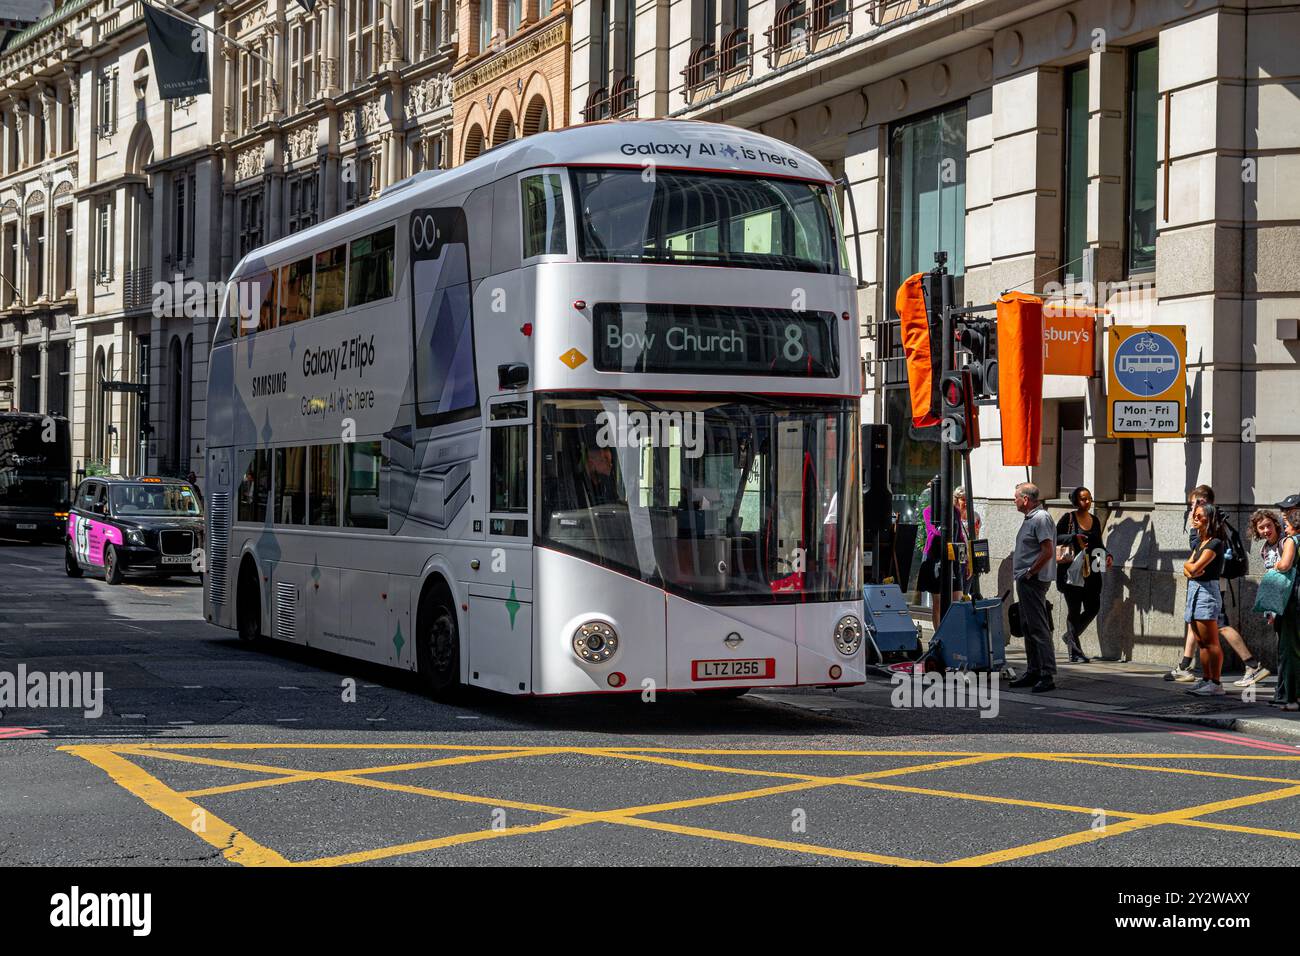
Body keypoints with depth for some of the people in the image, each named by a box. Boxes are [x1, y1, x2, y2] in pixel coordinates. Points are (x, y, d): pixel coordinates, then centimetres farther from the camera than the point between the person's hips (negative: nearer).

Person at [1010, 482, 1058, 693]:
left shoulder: (1041, 519, -15)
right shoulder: (1030, 518, 17)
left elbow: (1048, 551, -23)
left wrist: (1030, 572, -17)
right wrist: (1018, 567, 14)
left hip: (1034, 581, -11)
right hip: (1025, 581, 11)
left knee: (1039, 628, -12)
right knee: (1028, 627, 15)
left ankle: (1048, 675, -13)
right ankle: (1033, 672, 23)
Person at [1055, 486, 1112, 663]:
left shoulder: (1094, 520, 12)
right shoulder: (1068, 518, -4)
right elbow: (1055, 537, -6)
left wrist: (1107, 556, 4)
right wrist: (1074, 538, -18)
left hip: (1090, 571, 6)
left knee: (1093, 607, 2)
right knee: (1074, 610, -1)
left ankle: (1070, 636, 26)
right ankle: (1075, 652, 3)